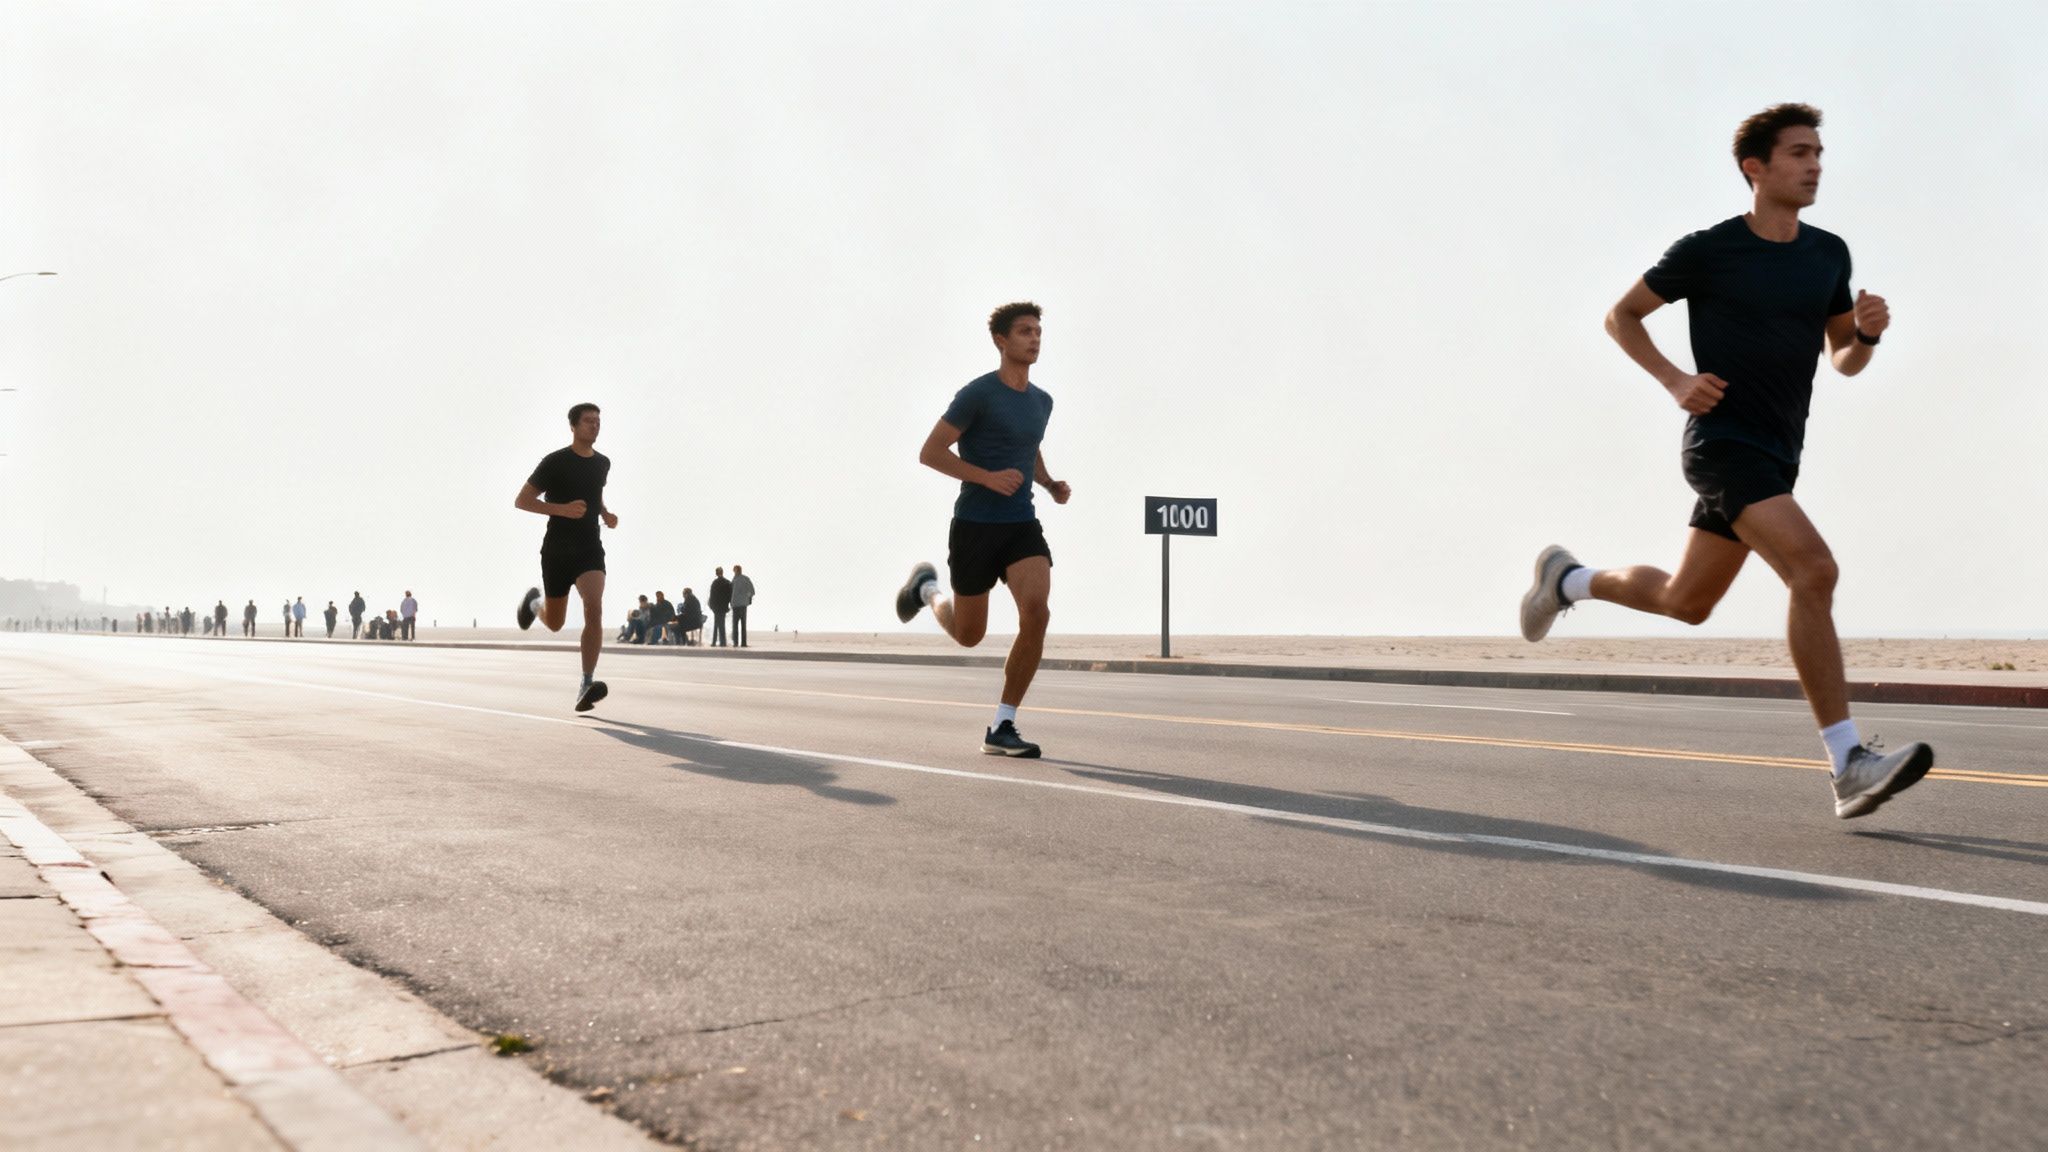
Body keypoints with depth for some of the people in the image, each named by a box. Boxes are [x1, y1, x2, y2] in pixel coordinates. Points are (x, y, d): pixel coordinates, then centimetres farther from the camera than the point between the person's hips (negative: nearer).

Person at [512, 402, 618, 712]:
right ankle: (535, 601, 50)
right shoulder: (555, 462, -8)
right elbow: (521, 501, -8)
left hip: (590, 549, 2)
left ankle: (586, 686, -25)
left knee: (594, 608, -23)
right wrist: (562, 509, -21)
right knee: (555, 623, 11)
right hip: (557, 550, -2)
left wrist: (606, 514, 9)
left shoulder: (603, 464, 9)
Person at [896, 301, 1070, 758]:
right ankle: (927, 588, 45)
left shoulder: (1041, 401, 10)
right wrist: (988, 477, -23)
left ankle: (1001, 729, -12)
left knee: (1037, 614, -22)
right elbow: (929, 452, -12)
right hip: (975, 526, -4)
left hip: (1023, 526, 4)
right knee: (968, 635, 10)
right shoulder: (978, 393, -10)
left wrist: (1052, 484, 11)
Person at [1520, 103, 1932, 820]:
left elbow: (1845, 361, 17)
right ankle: (1850, 767, -25)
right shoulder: (1708, 250, -6)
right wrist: (1675, 380, -10)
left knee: (1685, 603, 16)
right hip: (1722, 443, -8)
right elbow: (1621, 315, 4)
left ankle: (1567, 579, 42)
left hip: (1776, 456, 8)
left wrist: (1868, 331, -6)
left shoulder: (1828, 254, 11)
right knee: (1814, 571, -25)